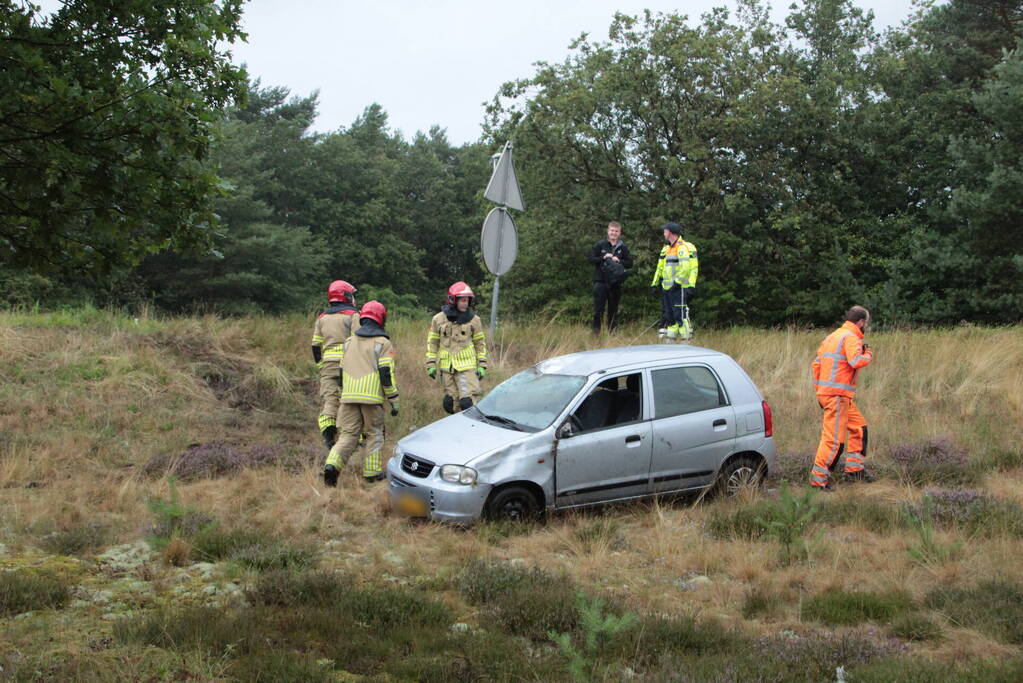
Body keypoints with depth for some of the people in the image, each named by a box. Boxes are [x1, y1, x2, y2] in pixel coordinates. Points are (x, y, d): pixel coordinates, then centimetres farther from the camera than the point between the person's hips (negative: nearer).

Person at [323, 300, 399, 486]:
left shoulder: (349, 342, 16)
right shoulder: (382, 343, -2)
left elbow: (341, 372, 19)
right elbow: (386, 374, -8)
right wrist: (394, 401, -3)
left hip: (349, 396, 4)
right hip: (372, 396, -4)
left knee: (347, 434, 5)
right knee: (374, 433, 10)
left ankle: (332, 464, -17)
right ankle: (371, 472, 11)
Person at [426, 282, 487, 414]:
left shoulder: (474, 320, 3)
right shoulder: (438, 319, 3)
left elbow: (480, 344, 9)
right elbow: (432, 343, 9)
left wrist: (482, 366, 4)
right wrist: (431, 364, 3)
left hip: (467, 367, -2)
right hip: (446, 368, 2)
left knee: (468, 402, -13)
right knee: (450, 403, 7)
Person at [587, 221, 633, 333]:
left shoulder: (623, 247, 8)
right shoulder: (600, 245, 4)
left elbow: (630, 263, 6)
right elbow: (591, 259, 0)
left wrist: (619, 261, -10)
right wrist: (603, 258, -13)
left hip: (615, 283, 2)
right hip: (600, 281, -2)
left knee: (613, 309, 7)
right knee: (598, 309, -5)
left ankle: (612, 331, 13)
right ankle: (596, 331, 2)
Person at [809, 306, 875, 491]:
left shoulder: (832, 336, 19)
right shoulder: (851, 337, -10)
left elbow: (817, 363, 19)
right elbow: (856, 361, -26)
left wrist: (819, 387, 22)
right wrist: (868, 355, -5)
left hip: (825, 391, 10)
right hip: (838, 394, -10)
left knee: (859, 427, 20)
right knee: (834, 438, -8)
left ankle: (855, 469, 25)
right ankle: (818, 478, -6)